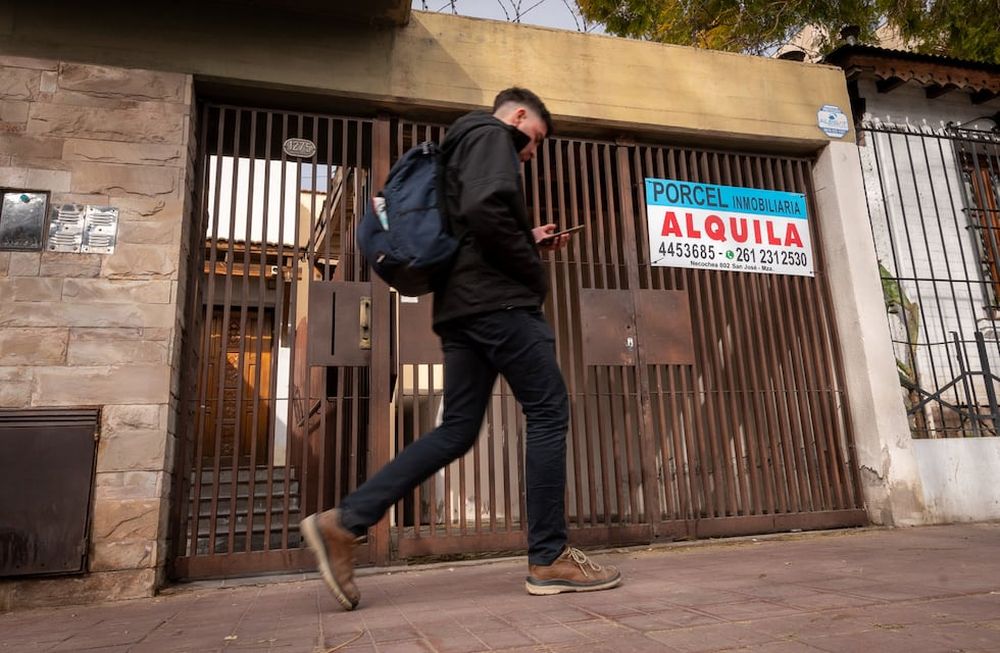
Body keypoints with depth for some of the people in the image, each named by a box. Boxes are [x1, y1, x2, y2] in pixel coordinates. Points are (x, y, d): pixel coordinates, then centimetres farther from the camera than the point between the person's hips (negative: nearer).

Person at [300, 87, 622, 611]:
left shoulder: (465, 146, 31)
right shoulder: (491, 135, 2)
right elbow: (485, 211, -18)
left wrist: (530, 243, 21)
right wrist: (532, 269, -8)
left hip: (460, 305, 10)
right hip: (497, 300, -9)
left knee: (457, 430, 6)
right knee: (549, 411, -3)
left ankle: (343, 522, 3)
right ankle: (549, 559, 2)